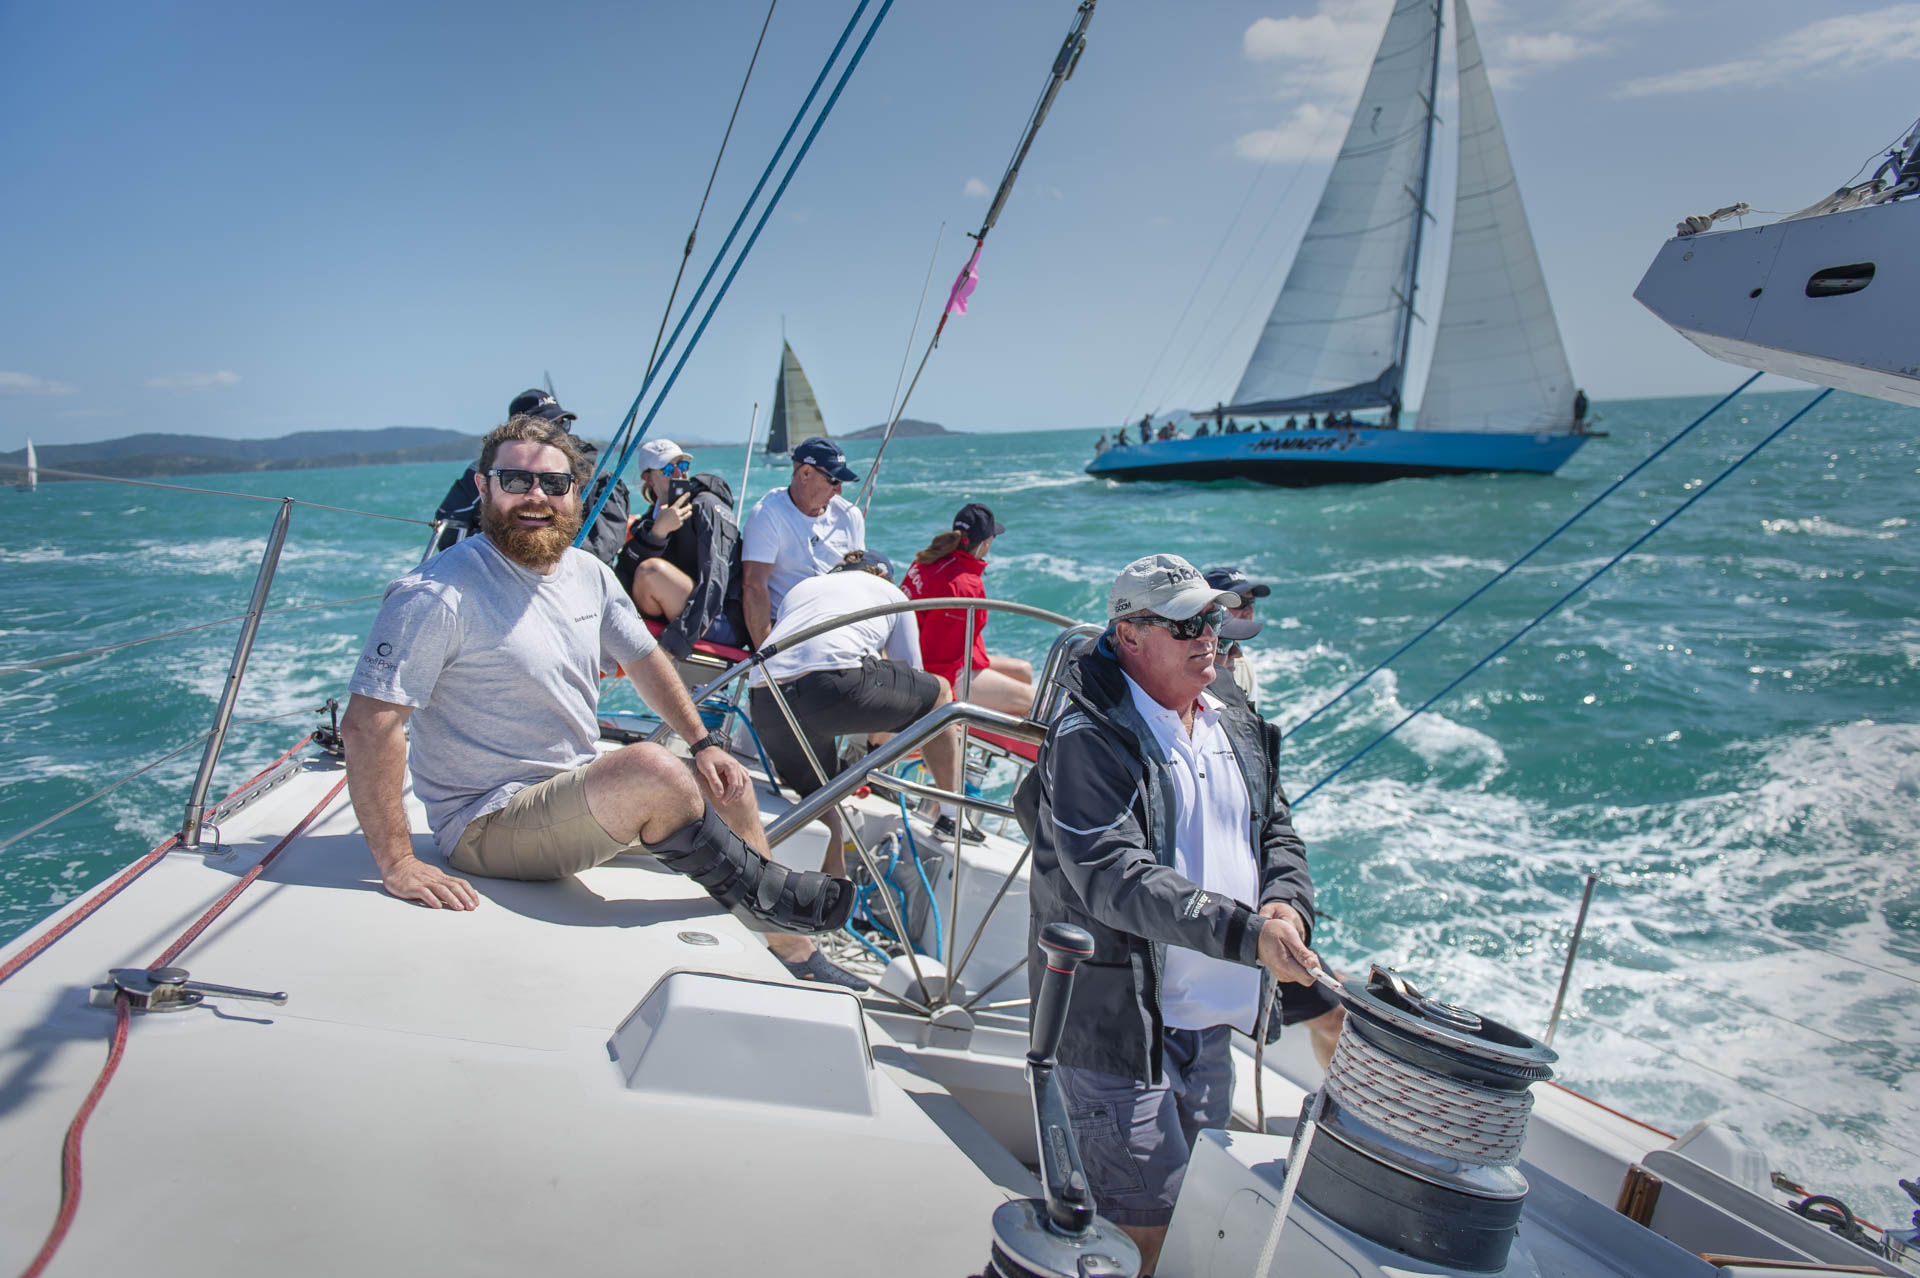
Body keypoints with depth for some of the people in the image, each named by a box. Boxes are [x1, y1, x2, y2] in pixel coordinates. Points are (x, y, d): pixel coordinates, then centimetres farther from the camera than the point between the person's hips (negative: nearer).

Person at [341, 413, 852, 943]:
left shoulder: (588, 573, 4)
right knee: (652, 769, -29)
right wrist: (398, 865, -26)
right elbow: (366, 725, -23)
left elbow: (644, 659, 17)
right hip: (486, 822, -8)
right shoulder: (437, 595, -19)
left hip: (580, 789, 9)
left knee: (726, 786, 5)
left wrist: (704, 742, 6)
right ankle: (764, 892, -6)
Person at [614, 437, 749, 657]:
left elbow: (714, 582, -20)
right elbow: (621, 580, -6)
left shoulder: (707, 505, -7)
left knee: (652, 569, -26)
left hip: (725, 624, -6)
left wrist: (674, 643, -30)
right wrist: (657, 531, -20)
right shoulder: (649, 521, 12)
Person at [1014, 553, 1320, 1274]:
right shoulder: (1089, 742, -18)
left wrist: (1287, 905, -10)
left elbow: (1278, 834, 13)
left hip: (1211, 1024, 8)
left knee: (1189, 1206, 22)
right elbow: (1116, 880, -27)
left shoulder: (1239, 732, 9)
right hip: (1118, 1025, -8)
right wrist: (1246, 932, -35)